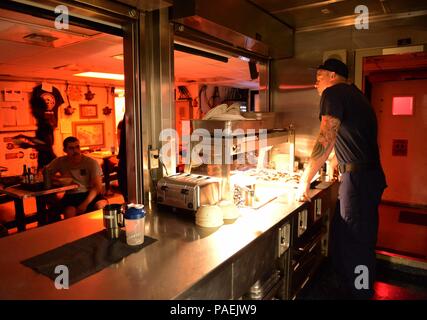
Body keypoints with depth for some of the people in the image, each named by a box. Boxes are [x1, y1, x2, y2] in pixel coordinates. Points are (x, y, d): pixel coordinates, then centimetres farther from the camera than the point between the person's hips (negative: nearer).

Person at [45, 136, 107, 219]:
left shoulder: (91, 162, -6)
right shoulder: (60, 162, 1)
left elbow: (97, 186, -11)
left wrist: (85, 203, -23)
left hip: (90, 194, -1)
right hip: (71, 196, 1)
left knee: (102, 205, -32)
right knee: (69, 212, -32)